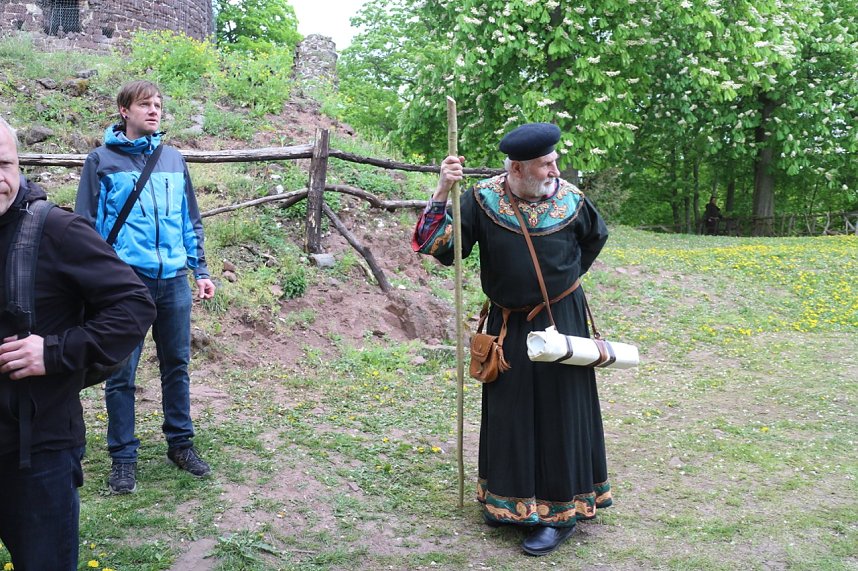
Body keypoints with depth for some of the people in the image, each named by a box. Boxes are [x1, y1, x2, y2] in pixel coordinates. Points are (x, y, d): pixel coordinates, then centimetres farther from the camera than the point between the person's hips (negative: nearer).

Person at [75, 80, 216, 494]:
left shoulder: (174, 160, 12)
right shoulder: (102, 161, 0)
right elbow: (87, 225, 0)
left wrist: (200, 270, 12)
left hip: (174, 280, 4)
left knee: (177, 366, 11)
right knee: (121, 374, 3)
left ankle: (180, 442, 26)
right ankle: (123, 457, 15)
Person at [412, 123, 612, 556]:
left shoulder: (570, 201, -8)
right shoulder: (481, 200, -10)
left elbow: (596, 237, 12)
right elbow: (442, 248, -17)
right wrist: (443, 192, -25)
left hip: (560, 321, -1)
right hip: (508, 324, 1)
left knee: (557, 414, 3)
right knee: (509, 411, 12)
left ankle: (560, 512, 16)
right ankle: (509, 499, 31)